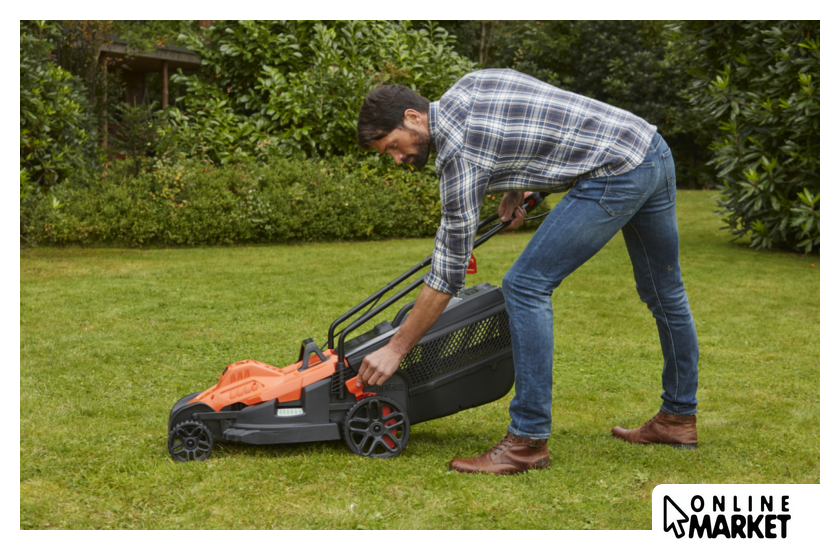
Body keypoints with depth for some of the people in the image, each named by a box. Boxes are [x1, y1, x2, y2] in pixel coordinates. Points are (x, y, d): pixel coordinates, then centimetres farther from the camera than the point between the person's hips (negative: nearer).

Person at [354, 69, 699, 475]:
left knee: (527, 285, -9)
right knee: (663, 293, 19)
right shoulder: (472, 83, 11)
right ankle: (678, 418, 35)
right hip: (655, 151, 10)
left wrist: (395, 350, -5)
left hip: (617, 175, -10)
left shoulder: (460, 154, -12)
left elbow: (448, 272, -11)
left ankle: (528, 441, -6)